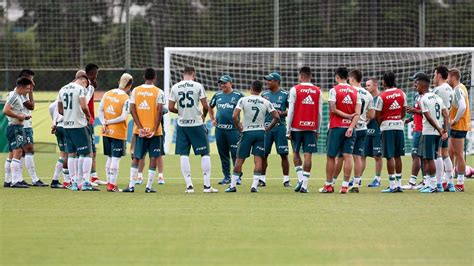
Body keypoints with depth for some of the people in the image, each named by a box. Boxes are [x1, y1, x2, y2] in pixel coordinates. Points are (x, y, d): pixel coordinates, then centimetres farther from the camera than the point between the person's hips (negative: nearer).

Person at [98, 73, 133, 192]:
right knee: (116, 159, -1)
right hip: (118, 133, -6)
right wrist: (108, 122, -10)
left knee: (110, 158, 16)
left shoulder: (107, 94, 4)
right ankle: (112, 185, -2)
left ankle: (109, 183, 20)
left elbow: (100, 110, 4)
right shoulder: (126, 99, -13)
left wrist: (104, 123, -3)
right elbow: (123, 117, -19)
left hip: (106, 132, 6)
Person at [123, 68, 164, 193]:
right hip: (154, 130, -3)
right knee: (153, 157, 4)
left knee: (136, 157, 10)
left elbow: (132, 110, -3)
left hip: (140, 130, 3)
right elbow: (160, 111, -12)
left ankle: (131, 185, 3)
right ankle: (149, 186, 1)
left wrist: (140, 128, -5)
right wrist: (154, 130, -10)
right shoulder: (159, 92, -5)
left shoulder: (135, 90, 4)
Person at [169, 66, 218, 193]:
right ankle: (207, 185, 3)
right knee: (205, 154, 6)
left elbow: (171, 108, -1)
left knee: (183, 154, 6)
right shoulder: (198, 86, -6)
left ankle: (189, 185, 2)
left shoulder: (175, 87, 1)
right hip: (196, 124, -2)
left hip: (182, 125, 2)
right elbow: (205, 105, -5)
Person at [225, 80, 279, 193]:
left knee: (239, 159, 6)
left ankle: (232, 185, 9)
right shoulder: (266, 102, 1)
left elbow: (234, 116, -14)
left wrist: (239, 127, 1)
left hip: (247, 132, -1)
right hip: (260, 132, 1)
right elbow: (276, 117, -2)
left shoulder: (243, 100, -5)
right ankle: (254, 185, -7)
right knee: (258, 159, 2)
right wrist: (267, 128, 8)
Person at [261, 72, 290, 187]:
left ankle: (286, 179, 4)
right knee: (263, 154, 3)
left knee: (284, 154, -2)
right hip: (266, 126, 3)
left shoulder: (285, 94, 0)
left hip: (280, 127, -3)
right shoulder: (264, 94, 11)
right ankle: (262, 179, 12)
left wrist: (282, 113, -14)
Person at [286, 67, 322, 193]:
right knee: (308, 155, 1)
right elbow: (320, 113, 5)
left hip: (297, 127, -2)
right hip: (311, 127, 2)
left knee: (296, 152, 14)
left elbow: (291, 111, -6)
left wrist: (288, 130, -2)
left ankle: (300, 179, 0)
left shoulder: (295, 89, -4)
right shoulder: (318, 91, 4)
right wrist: (318, 130, 13)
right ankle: (305, 184, -2)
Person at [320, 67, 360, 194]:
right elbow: (358, 113, -1)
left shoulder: (334, 90, -5)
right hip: (350, 128, 3)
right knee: (348, 156, 0)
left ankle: (328, 185, 11)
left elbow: (333, 110, -11)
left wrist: (347, 116, -3)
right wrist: (351, 127, -9)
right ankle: (345, 185, -6)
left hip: (336, 127, -3)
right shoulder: (355, 91, 7)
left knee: (331, 156, 6)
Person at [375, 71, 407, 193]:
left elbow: (377, 115, -5)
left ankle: (392, 185, -5)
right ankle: (399, 184, 13)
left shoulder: (382, 96, -11)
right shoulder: (401, 94, 3)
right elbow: (404, 111, 10)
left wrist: (381, 124, 13)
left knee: (390, 156, -3)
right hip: (399, 126, 5)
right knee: (397, 156, 11)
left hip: (387, 126, -5)